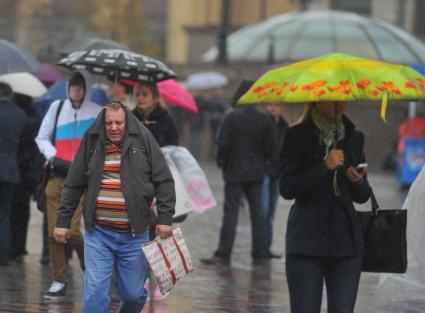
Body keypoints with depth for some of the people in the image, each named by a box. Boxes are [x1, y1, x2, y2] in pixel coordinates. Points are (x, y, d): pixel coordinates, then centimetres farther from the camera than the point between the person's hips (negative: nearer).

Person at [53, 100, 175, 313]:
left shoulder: (143, 141, 1)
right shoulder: (92, 143, 5)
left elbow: (164, 181, 3)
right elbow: (73, 185, 11)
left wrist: (165, 219, -3)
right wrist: (63, 221, 9)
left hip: (134, 235, 0)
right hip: (98, 234, 0)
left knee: (133, 294, 6)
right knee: (95, 292, -7)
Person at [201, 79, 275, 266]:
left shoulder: (232, 117, -12)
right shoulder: (264, 119, 0)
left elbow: (222, 143, -15)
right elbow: (270, 147, 3)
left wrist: (221, 161, 2)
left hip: (235, 172, -4)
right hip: (256, 172, 4)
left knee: (231, 212, -3)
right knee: (257, 212, 9)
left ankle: (223, 254, -4)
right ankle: (259, 253, 12)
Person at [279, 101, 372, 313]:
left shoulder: (354, 137, 13)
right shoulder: (297, 136, 1)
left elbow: (362, 196, 15)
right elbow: (287, 188, -8)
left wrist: (358, 180, -7)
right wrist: (324, 167, -16)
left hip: (346, 240, 4)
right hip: (307, 243, -3)